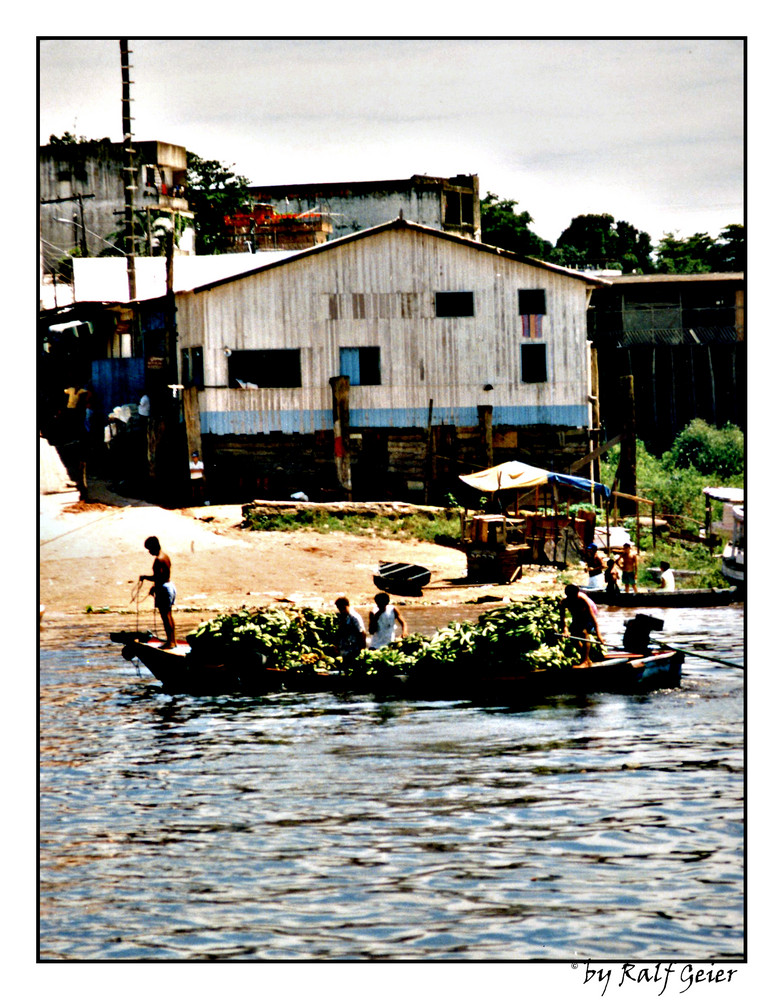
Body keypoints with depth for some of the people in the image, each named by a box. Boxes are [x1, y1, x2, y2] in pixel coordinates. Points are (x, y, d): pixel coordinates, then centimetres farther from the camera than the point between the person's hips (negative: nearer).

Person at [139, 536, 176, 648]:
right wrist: (155, 586, 21)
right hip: (170, 585, 10)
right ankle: (172, 640, 22)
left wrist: (145, 577, -14)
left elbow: (158, 577, -26)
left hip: (164, 589, -10)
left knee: (165, 616, -4)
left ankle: (170, 642, -1)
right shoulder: (165, 556, 11)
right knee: (169, 615, 16)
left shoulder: (158, 560, -20)